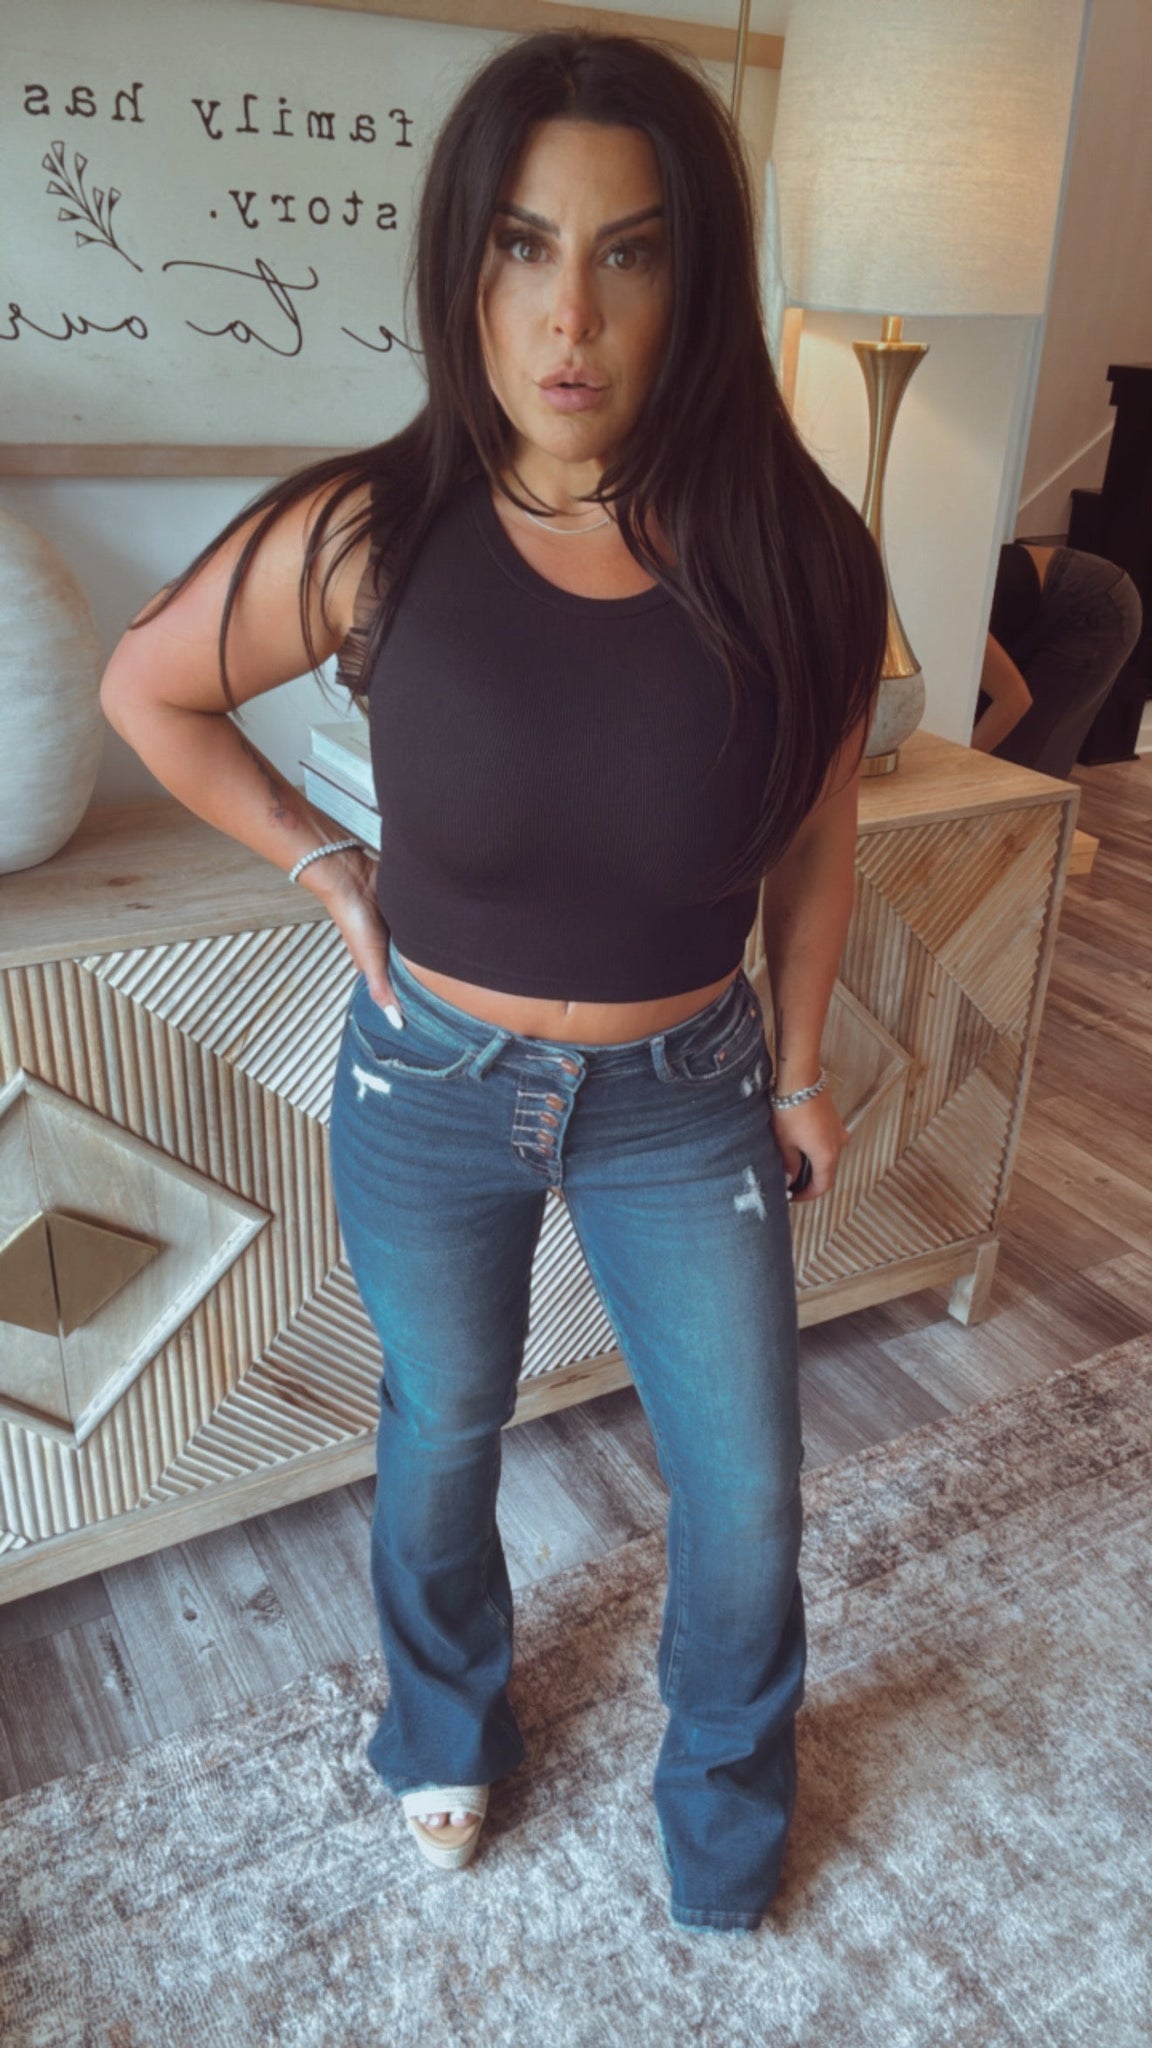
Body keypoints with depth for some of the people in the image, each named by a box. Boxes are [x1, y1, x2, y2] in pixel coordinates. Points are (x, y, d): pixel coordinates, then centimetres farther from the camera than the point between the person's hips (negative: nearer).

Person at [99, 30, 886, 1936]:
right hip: (434, 1083, 0)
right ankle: (450, 1722, 56)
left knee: (745, 1491, 13)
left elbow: (813, 845, -1)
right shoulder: (366, 537, -17)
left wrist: (800, 1069, 7)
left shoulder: (789, 554, -15)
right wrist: (326, 867, -4)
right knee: (445, 1429, 22)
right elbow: (148, 692, 0)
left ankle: (728, 1812, 47)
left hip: (686, 1096, 1)